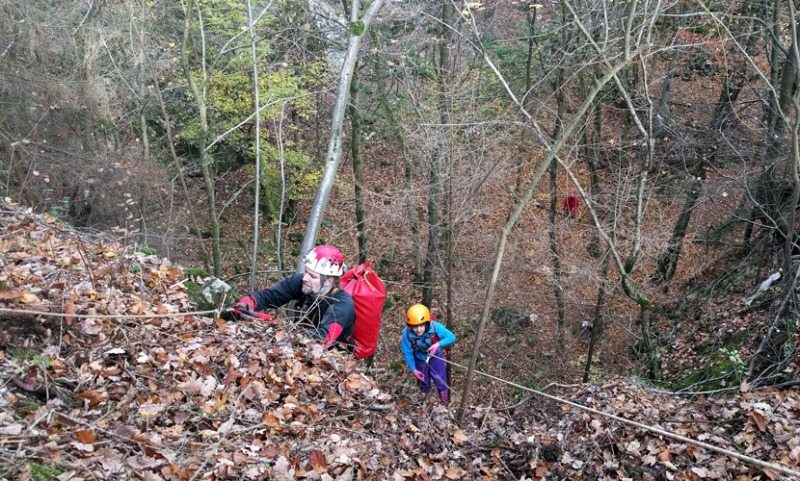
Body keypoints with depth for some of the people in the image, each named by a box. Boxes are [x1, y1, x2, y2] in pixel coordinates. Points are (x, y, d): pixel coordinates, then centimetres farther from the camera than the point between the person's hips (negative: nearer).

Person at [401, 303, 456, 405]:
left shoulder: (435, 327, -39)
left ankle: (444, 397, 46)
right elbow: (407, 353, -20)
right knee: (423, 379, 24)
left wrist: (438, 344, -44)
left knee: (440, 378, 14)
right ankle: (425, 395, 58)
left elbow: (451, 337, -28)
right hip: (420, 359, 1)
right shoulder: (407, 334, -36)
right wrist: (413, 369, -17)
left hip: (435, 356, -1)